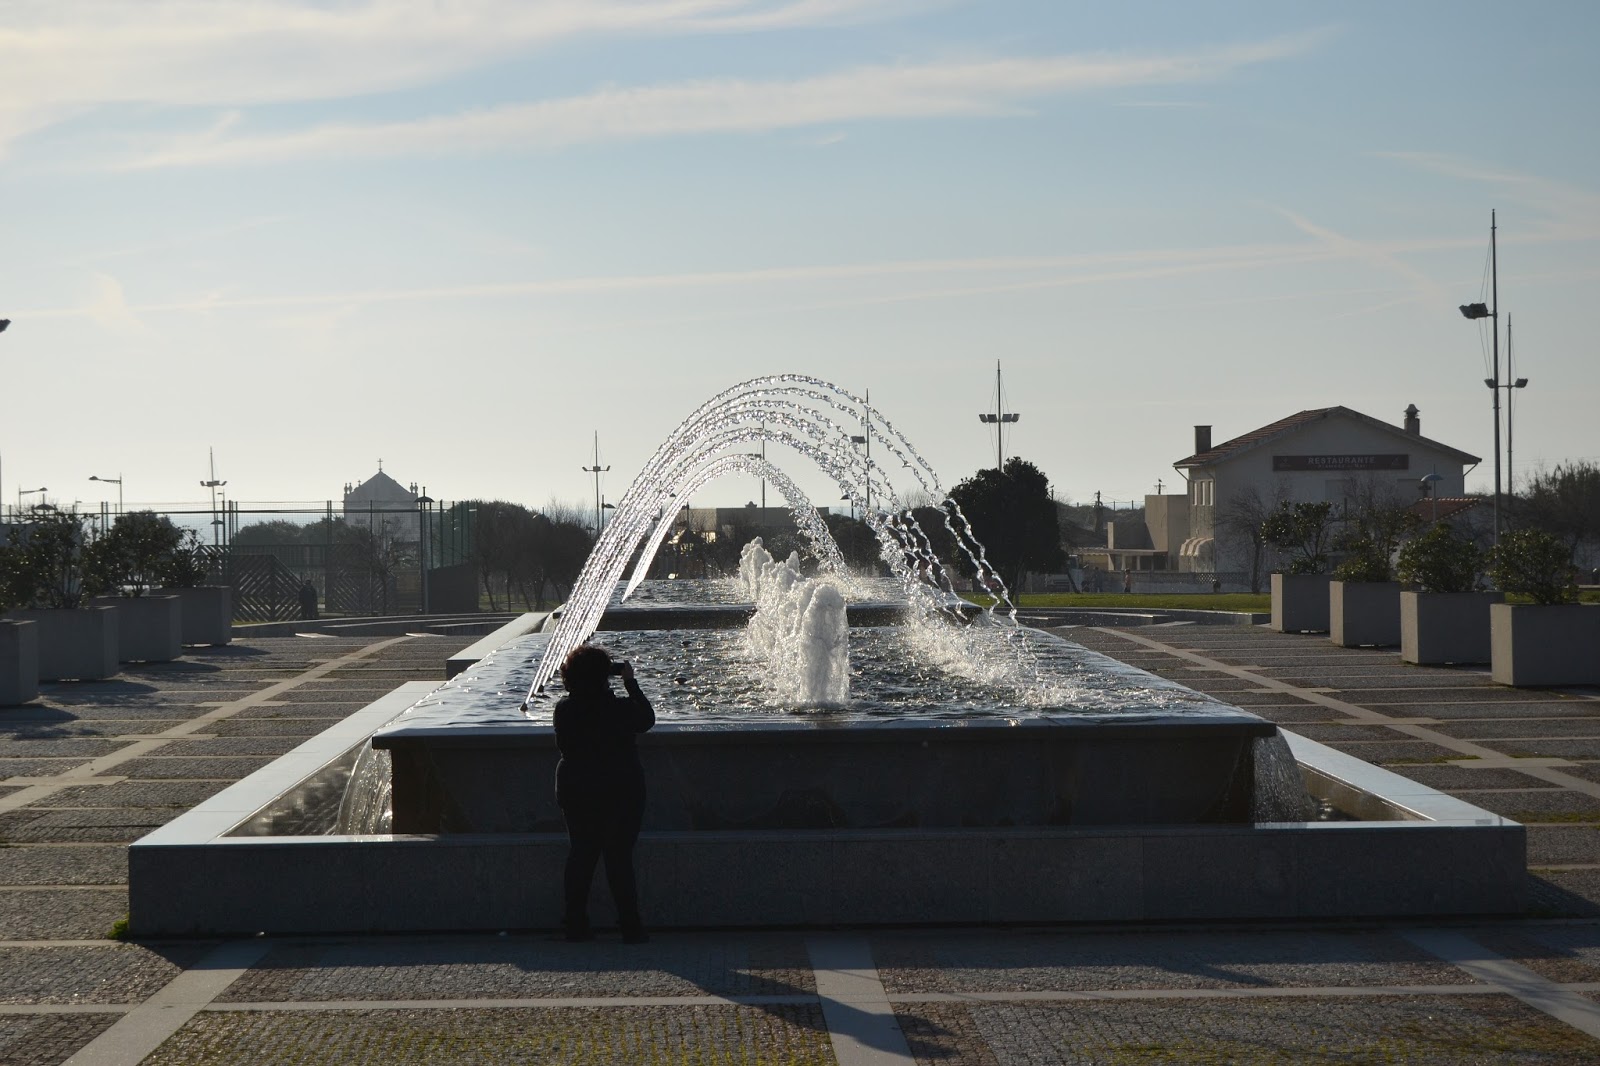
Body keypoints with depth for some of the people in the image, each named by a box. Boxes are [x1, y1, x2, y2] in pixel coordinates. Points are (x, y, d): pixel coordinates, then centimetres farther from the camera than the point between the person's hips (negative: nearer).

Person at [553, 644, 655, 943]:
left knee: (579, 856, 13)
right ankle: (631, 927, 4)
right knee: (619, 858, 2)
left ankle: (576, 925, 15)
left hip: (575, 793, 3)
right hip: (620, 794, -3)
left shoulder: (564, 709, -8)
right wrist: (630, 683, 6)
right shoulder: (620, 708, -17)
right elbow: (647, 719, 3)